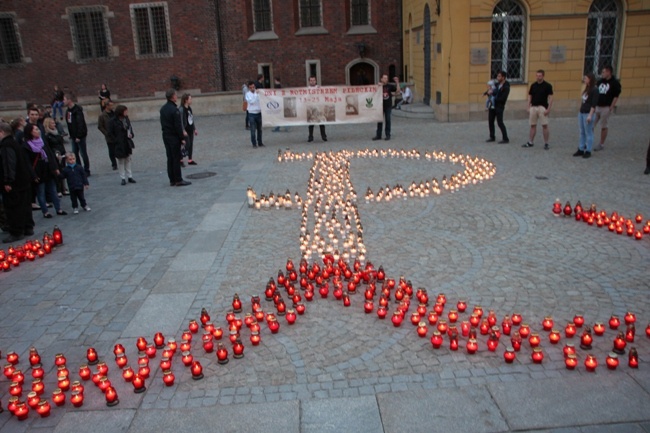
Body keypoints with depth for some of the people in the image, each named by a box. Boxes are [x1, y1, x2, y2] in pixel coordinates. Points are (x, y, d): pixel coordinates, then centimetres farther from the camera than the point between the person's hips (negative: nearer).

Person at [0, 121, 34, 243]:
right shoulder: (14, 143, 14)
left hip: (14, 184, -10)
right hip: (24, 181, 10)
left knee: (13, 207, -4)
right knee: (25, 204, 16)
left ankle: (16, 232, 1)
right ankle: (28, 228, 25)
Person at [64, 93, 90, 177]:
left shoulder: (77, 110, -16)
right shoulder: (68, 110, 11)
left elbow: (81, 124, -20)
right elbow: (69, 124, 15)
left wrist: (78, 136, -22)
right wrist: (71, 135, 11)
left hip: (80, 136, -8)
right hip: (73, 136, 9)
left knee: (83, 153, 1)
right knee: (75, 154, 11)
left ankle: (86, 171, 10)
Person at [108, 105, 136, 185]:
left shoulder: (126, 119, 3)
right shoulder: (113, 121, -12)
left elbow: (130, 127, 18)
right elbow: (110, 133, -8)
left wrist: (131, 134, 0)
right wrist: (116, 141, -13)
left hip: (127, 143, 5)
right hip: (119, 145, -5)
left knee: (128, 160, 12)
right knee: (121, 161, 4)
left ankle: (130, 176, 20)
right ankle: (123, 178, 10)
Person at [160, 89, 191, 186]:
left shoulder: (163, 109, 10)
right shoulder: (174, 110, -17)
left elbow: (162, 123, 15)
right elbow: (178, 126, -18)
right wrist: (182, 138, -14)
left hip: (166, 136, 8)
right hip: (174, 137, -8)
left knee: (170, 158, 11)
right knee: (176, 158, -4)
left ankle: (172, 180, 15)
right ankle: (178, 180, -1)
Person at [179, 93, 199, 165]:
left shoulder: (189, 108, 10)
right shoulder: (181, 109, -15)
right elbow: (180, 121, -20)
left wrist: (195, 129, 18)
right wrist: (183, 131, -25)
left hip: (191, 130, 8)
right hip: (185, 130, -8)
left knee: (191, 145, 10)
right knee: (187, 145, -10)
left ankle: (190, 160, 19)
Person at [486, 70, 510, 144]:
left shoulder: (506, 87, -12)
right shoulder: (497, 84, 10)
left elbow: (503, 99, -19)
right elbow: (491, 91, 14)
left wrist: (494, 99, -15)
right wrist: (489, 92, -9)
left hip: (499, 107, -8)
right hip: (493, 106, 8)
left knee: (500, 122, -8)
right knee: (490, 121, 10)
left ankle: (505, 139, 0)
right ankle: (492, 137, 22)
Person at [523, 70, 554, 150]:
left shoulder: (547, 85, -5)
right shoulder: (533, 85, 8)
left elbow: (550, 97, -6)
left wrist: (548, 109, -14)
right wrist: (528, 107, 5)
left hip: (542, 107, -4)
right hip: (533, 107, 4)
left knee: (545, 125, -3)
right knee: (533, 125, 10)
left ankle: (546, 143, 3)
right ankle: (530, 142, 18)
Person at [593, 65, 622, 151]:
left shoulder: (615, 83, -9)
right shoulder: (600, 81, 8)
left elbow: (616, 97, -10)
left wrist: (611, 108, -14)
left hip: (606, 108, -6)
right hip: (596, 106, 6)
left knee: (604, 127, 5)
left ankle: (601, 144, 15)